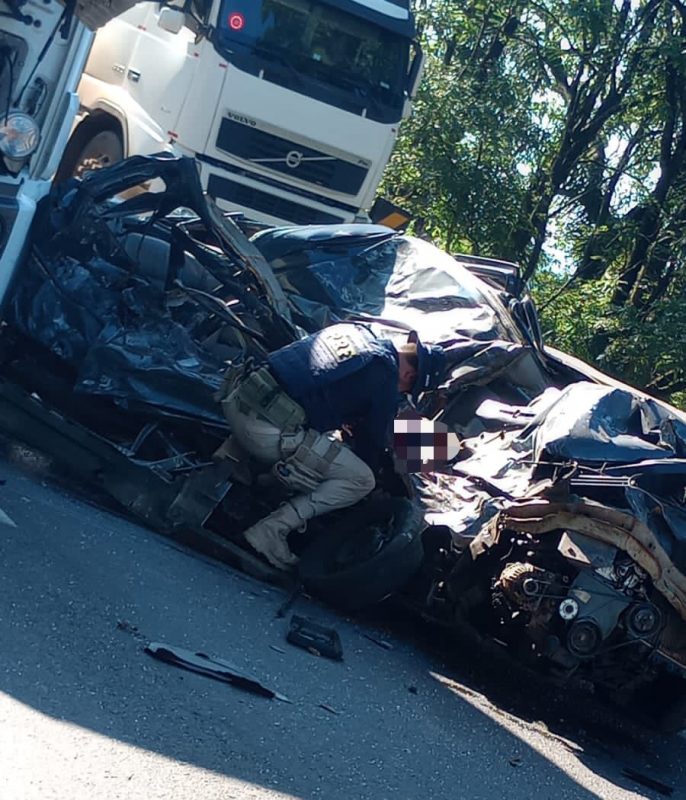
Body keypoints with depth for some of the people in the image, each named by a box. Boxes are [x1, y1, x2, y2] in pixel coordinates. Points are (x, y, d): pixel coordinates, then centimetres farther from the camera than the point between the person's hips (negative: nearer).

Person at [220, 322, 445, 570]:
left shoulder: (354, 329, 20)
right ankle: (271, 530, -5)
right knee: (362, 481, 2)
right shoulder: (386, 376, -2)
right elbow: (374, 439, 11)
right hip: (270, 432, -8)